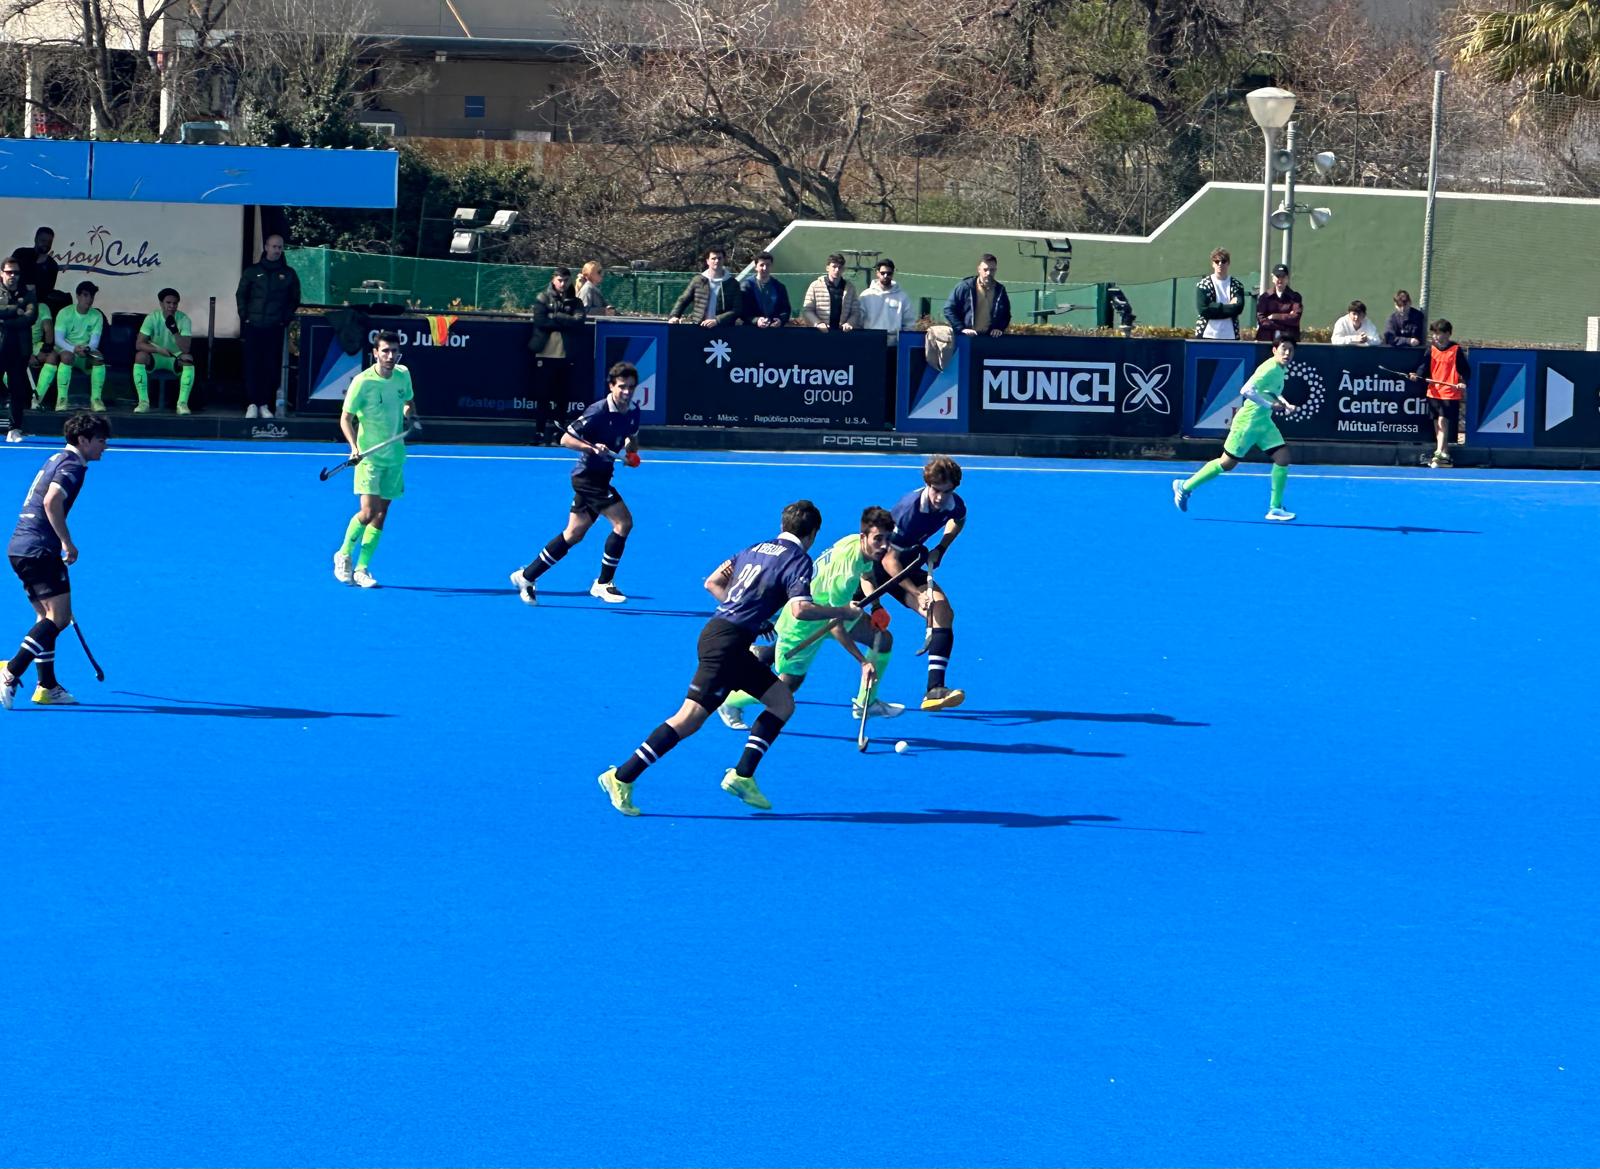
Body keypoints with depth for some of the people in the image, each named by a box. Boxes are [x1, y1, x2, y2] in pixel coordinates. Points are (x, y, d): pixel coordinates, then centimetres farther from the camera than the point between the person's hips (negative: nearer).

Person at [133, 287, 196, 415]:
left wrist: (174, 331, -38)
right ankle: (144, 402, -26)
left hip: (176, 357, 0)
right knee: (140, 356, -32)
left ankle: (182, 403, -28)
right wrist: (158, 349, -33)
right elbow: (139, 344, -17)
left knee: (188, 359, -33)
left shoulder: (183, 319, -12)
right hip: (156, 357, 0)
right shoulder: (152, 318, -12)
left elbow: (185, 349, -22)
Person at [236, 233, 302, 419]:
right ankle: (252, 404, -3)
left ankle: (265, 405, 2)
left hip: (275, 328, 0)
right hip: (253, 326, 0)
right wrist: (244, 317, 1)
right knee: (252, 365, -5)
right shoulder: (252, 271, 8)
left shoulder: (289, 274, 9)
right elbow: (241, 295, 11)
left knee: (271, 367, -3)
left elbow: (294, 300, 14)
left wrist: (286, 319, 2)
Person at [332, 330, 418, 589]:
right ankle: (344, 554, 9)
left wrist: (411, 417, 0)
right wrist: (354, 447, -24)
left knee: (381, 513, 5)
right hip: (369, 455, -6)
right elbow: (346, 418, -10)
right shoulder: (362, 382, -15)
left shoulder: (403, 375, 2)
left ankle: (362, 568, 12)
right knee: (368, 512, -15)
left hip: (394, 455, 6)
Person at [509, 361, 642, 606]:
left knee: (573, 534, 13)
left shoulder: (633, 411, 3)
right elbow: (566, 439, -16)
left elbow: (631, 438, 23)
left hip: (600, 478, 8)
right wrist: (592, 448, -30)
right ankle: (603, 583, -5)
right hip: (588, 475, -8)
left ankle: (527, 576, 22)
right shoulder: (598, 411, -20)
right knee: (623, 521, -16)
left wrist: (631, 451, 1)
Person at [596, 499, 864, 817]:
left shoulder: (756, 549, 17)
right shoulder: (799, 560, -6)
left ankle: (742, 776, 5)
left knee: (783, 701, 10)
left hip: (718, 631, 9)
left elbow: (713, 583, 20)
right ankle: (622, 777, -10)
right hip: (726, 643, -9)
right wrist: (842, 612, -8)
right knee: (690, 718, -10)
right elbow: (800, 609, -21)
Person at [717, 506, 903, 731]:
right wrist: (864, 662, -29)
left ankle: (865, 702, 25)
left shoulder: (860, 542, -14)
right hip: (804, 622, -9)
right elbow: (836, 628, -32)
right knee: (787, 687, 0)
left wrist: (877, 608, 1)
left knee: (883, 639, 6)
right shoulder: (845, 572, -40)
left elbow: (867, 574, 14)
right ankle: (730, 703, 25)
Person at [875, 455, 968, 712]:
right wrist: (917, 593, -32)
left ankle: (935, 690, -20)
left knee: (943, 613, -14)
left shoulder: (956, 506, -11)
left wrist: (941, 548, 3)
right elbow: (889, 560, -26)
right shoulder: (910, 510, -31)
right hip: (874, 563, -5)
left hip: (907, 564, 5)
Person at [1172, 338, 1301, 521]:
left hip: (1264, 423, 8)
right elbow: (1247, 390, -29)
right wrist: (1270, 405, -26)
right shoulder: (1270, 369, -20)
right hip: (1248, 422, -8)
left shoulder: (1281, 370, 8)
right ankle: (1185, 486, 17)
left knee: (1283, 457, -5)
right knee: (1227, 463, 0)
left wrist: (1286, 405, 9)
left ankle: (1275, 508, 1)